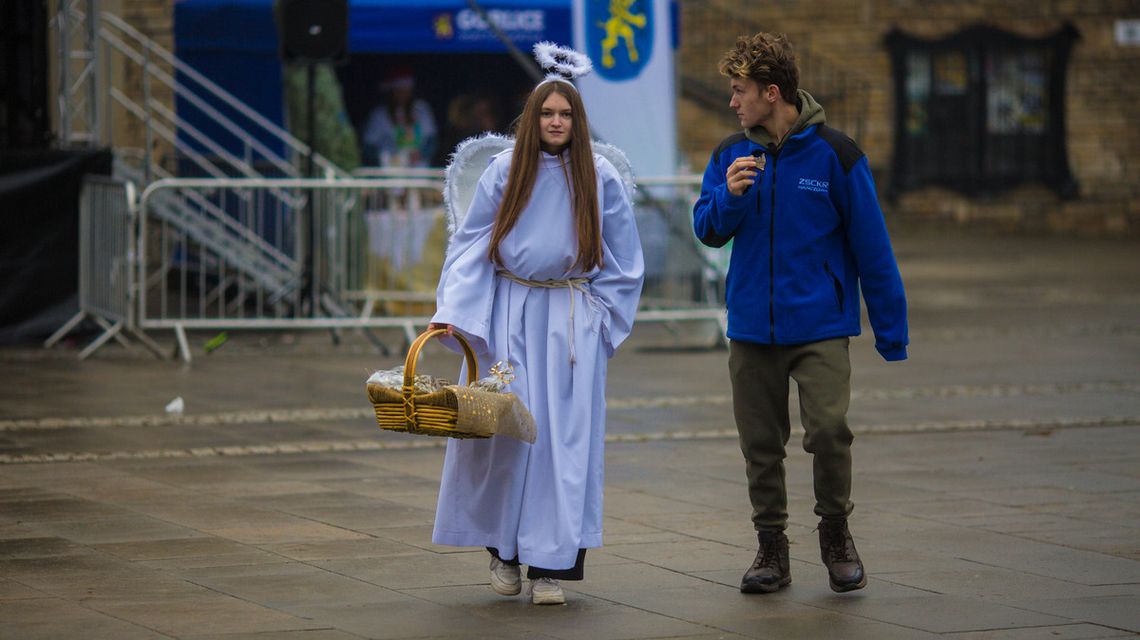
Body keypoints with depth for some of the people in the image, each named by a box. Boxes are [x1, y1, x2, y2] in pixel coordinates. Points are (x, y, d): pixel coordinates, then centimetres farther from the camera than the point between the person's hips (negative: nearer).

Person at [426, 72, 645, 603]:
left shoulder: (600, 177, 2)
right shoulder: (504, 171, 2)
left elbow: (623, 260, 9)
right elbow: (469, 245, 3)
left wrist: (599, 317, 2)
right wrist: (451, 312, -7)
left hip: (572, 321, 0)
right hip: (509, 315, 0)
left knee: (565, 435, -4)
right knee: (503, 424, -5)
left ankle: (549, 564, 1)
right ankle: (503, 547, 13)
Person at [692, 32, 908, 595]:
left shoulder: (833, 154, -6)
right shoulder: (731, 154, 5)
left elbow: (871, 246, -2)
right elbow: (708, 232, 8)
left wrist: (890, 332, -2)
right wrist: (729, 196, -14)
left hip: (820, 324, -4)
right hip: (751, 326, 4)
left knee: (829, 429, -16)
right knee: (760, 443, 7)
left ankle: (836, 534, 5)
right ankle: (771, 549, 20)